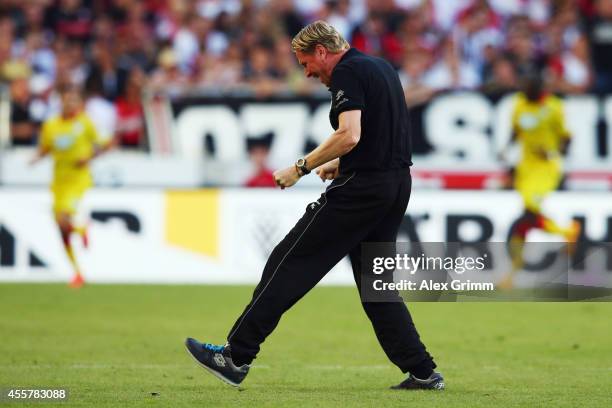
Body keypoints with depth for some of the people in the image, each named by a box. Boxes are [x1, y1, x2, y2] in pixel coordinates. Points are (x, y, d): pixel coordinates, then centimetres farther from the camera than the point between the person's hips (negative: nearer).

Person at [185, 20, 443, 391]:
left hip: (361, 189, -9)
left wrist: (301, 167, -14)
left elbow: (350, 135, -23)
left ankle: (237, 357, -4)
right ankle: (423, 372, 8)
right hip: (397, 185, 9)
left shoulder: (346, 73, -10)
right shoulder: (382, 67, 18)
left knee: (290, 263, -4)